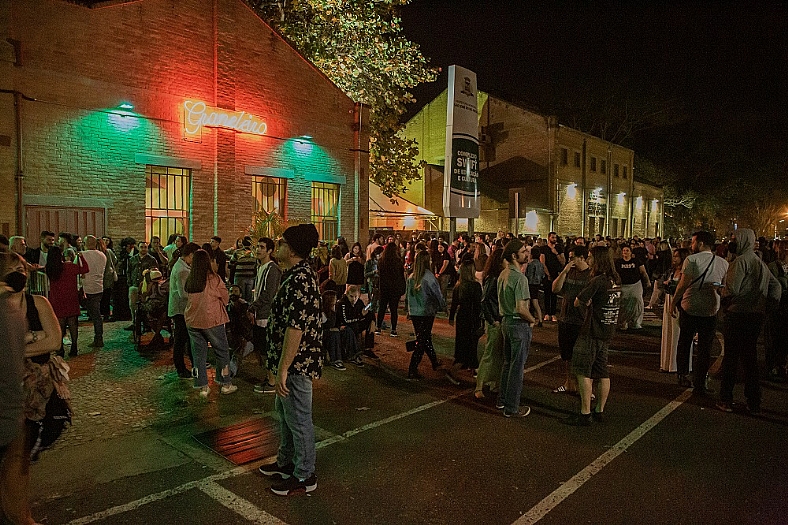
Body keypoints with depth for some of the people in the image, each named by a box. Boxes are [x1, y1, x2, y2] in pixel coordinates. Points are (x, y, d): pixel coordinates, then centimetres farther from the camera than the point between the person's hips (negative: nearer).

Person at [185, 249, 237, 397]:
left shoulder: (189, 280, -3)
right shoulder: (213, 279, -13)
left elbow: (187, 297, 12)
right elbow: (225, 297, -2)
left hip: (192, 321, 4)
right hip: (212, 320, -4)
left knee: (198, 354, 12)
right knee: (222, 351, 11)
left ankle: (203, 387, 15)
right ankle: (226, 384, 18)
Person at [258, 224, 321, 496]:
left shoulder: (299, 280, -25)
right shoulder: (298, 274, 10)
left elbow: (295, 328, -29)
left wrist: (283, 369, -25)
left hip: (296, 362, -11)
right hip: (292, 361, 11)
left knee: (298, 418, 4)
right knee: (284, 411, 24)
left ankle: (304, 476, 21)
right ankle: (286, 462, 42)